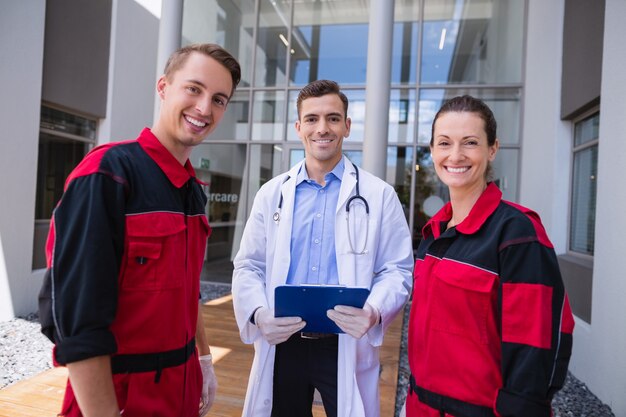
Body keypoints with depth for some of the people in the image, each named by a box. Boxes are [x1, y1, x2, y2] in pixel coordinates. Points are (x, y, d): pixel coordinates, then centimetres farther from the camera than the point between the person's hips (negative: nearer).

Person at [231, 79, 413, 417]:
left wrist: (374, 312, -22)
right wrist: (258, 313, -14)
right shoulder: (272, 193, 4)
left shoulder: (379, 195, -1)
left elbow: (397, 270, -3)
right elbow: (248, 267, 4)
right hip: (282, 344, 2)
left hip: (346, 348, -1)